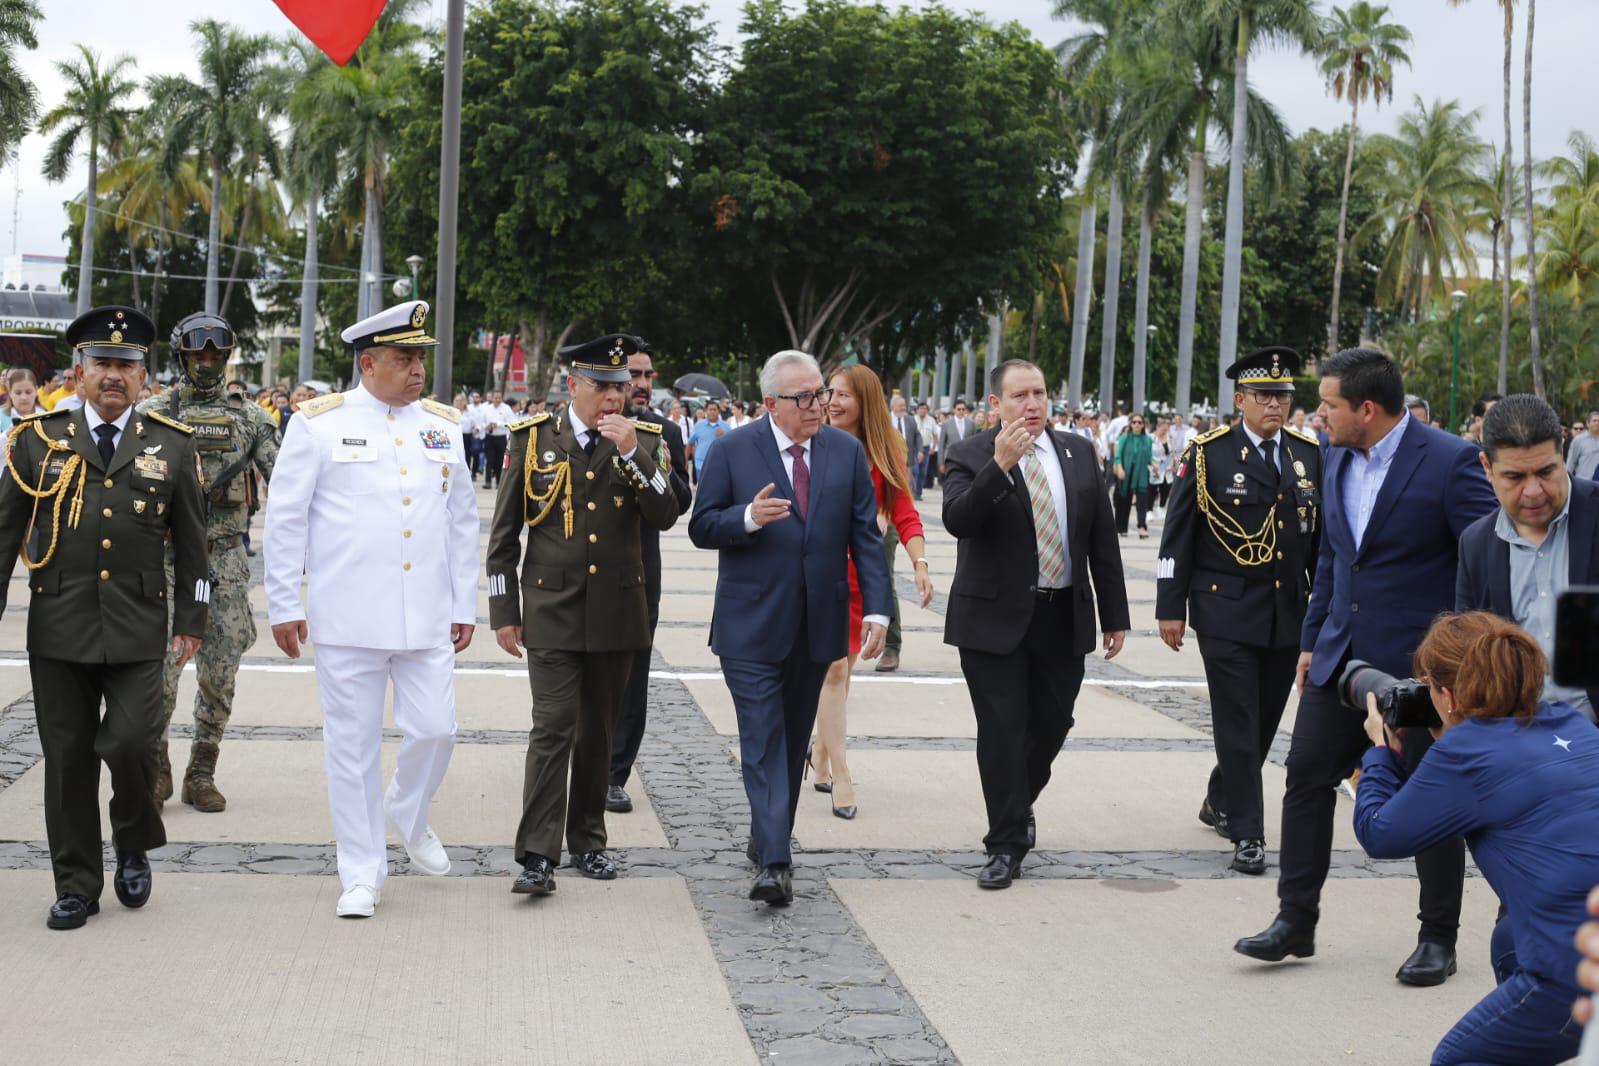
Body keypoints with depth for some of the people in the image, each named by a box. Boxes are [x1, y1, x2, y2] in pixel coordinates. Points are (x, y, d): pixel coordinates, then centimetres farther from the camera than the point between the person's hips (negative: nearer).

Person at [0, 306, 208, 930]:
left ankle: (135, 845, 18)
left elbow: (190, 540, 10)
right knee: (68, 759, 5)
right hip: (58, 627, 1)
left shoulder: (171, 445, 5)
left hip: (137, 627, -1)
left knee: (130, 742, -11)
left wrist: (192, 619, 9)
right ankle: (76, 885, 18)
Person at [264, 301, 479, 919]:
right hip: (347, 620, -3)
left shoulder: (443, 426, 9)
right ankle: (362, 874, 14)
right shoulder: (319, 423, -1)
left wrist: (464, 606, 12)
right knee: (353, 745, 3)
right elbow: (286, 519, 0)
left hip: (428, 618, 3)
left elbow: (462, 520, 14)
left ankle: (408, 817, 33)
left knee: (434, 730, 1)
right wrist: (283, 606, -2)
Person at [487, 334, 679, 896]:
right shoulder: (534, 438, 0)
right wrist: (504, 611, 0)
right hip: (552, 609, -2)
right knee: (553, 727, -10)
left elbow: (665, 516, -9)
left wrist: (631, 454, -18)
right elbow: (503, 534, 4)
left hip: (617, 611, 2)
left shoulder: (642, 441, 4)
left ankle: (587, 840, 25)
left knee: (598, 729, 11)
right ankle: (538, 856, -9)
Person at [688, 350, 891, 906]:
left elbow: (866, 536, 5)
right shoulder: (733, 451, -3)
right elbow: (701, 527, -2)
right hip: (751, 626, -3)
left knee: (793, 740, 14)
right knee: (763, 740, -8)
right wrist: (748, 518, -22)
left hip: (817, 627, 4)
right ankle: (773, 861, -11)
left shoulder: (847, 452, 5)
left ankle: (769, 840, 28)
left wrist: (876, 608, -3)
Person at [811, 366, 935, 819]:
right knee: (834, 668, -8)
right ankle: (840, 777, -6)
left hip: (862, 573, 3)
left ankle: (820, 754, 32)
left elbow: (904, 514, -1)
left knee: (842, 666, 13)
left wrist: (920, 564, -14)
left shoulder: (885, 453, 3)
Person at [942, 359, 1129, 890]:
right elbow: (957, 519, -23)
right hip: (995, 619, -4)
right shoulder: (970, 457, -5)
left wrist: (1115, 615, 8)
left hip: (1063, 618, 4)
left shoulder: (1078, 453, 7)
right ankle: (1006, 846, 7)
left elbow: (1102, 539, 10)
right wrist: (999, 466, -33)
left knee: (1051, 725, 10)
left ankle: (1019, 805, 38)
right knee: (1001, 731, -2)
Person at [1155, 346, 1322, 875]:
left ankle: (1221, 800, 34)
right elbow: (1177, 535, -4)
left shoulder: (1310, 454, 7)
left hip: (1289, 614, 5)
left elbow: (1321, 535, 12)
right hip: (1226, 613, -5)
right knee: (1237, 723, -4)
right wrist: (1170, 607, -6)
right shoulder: (1208, 453, -6)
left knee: (1266, 720, 13)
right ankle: (1247, 832, 3)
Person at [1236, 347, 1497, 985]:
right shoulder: (1335, 457, 7)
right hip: (1343, 655, 7)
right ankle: (1295, 921, 15)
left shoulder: (1450, 463, -15)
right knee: (1307, 775, 4)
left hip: (1418, 662, -6)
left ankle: (1438, 938, 19)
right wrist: (1312, 641, 16)